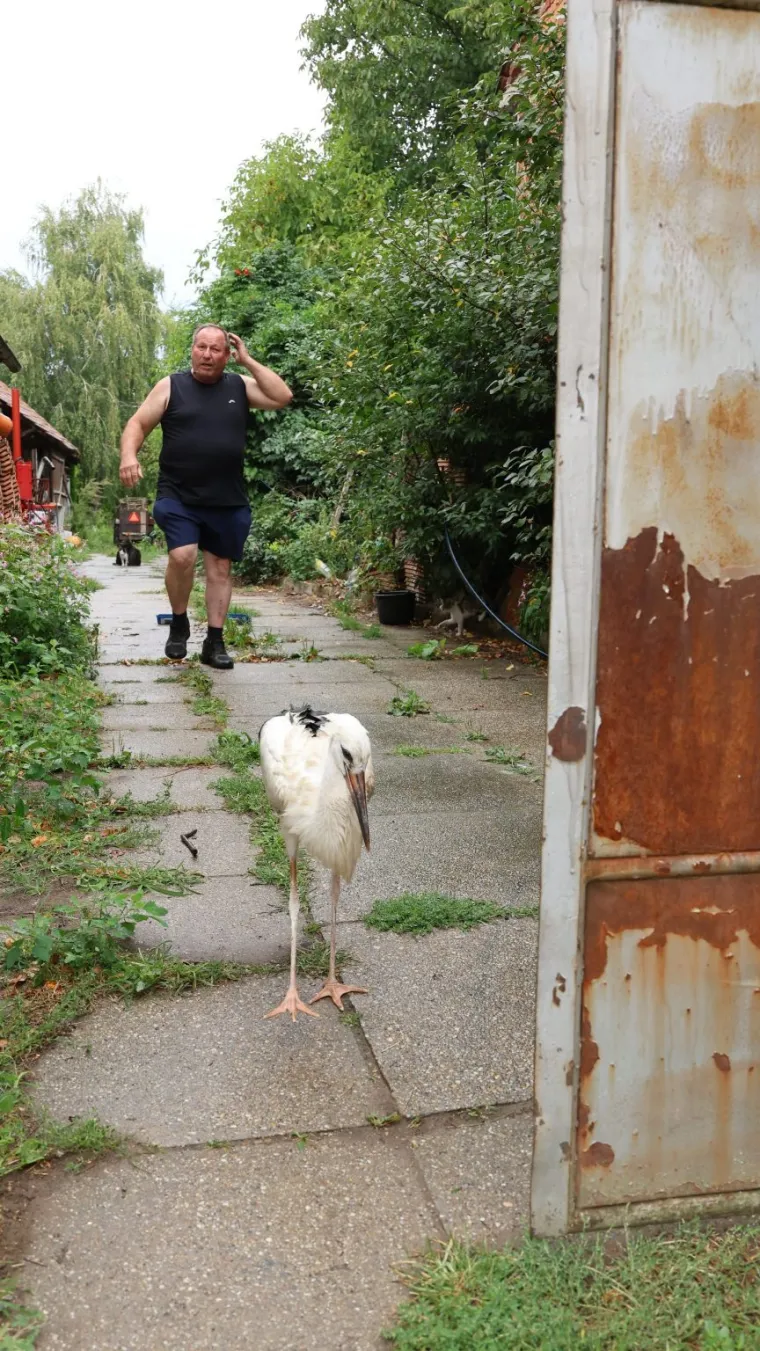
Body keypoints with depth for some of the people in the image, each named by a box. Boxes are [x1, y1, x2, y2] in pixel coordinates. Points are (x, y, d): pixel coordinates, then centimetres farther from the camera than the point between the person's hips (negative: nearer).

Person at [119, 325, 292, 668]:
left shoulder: (240, 386, 9)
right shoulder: (171, 386, 4)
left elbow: (283, 397, -2)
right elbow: (137, 424, 2)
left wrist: (248, 361, -1)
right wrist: (129, 455, -18)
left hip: (228, 501, 3)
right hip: (178, 498, -2)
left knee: (220, 569, 7)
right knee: (182, 556, -21)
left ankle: (214, 642, 17)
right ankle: (179, 624, 5)